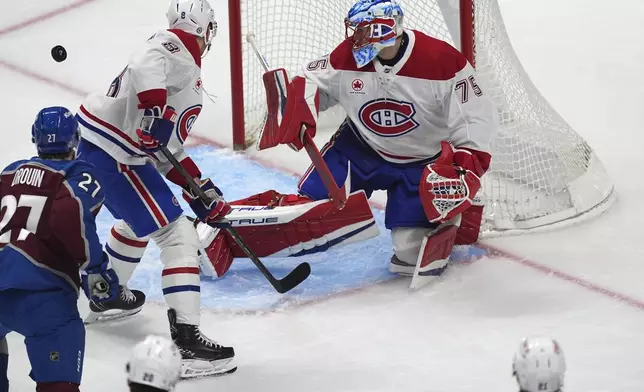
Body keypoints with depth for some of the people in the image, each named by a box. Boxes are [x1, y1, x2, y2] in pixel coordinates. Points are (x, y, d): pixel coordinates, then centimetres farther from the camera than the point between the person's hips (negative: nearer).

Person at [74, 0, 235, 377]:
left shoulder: (182, 67, 20)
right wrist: (154, 109, -43)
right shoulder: (176, 50, -8)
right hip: (114, 157, -11)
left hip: (91, 147, 11)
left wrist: (203, 193, 18)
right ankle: (186, 339, -17)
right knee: (178, 235, -11)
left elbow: (169, 151, 21)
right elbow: (145, 65, -34)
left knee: (140, 220, 35)